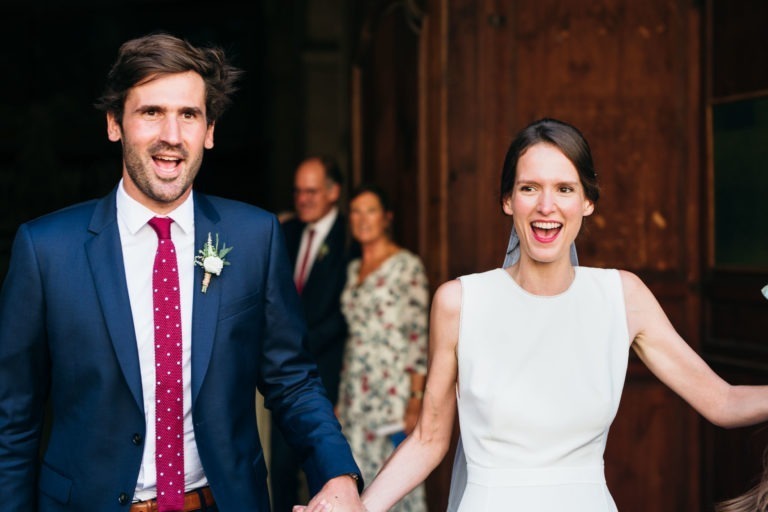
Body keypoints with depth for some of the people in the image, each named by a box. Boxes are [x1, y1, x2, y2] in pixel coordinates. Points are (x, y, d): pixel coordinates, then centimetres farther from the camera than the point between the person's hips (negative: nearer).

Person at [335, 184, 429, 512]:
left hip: (393, 394, -6)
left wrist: (416, 400, -15)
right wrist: (342, 397, 12)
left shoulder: (407, 265, -5)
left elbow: (419, 336, -9)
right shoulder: (353, 269, 14)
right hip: (355, 395, 6)